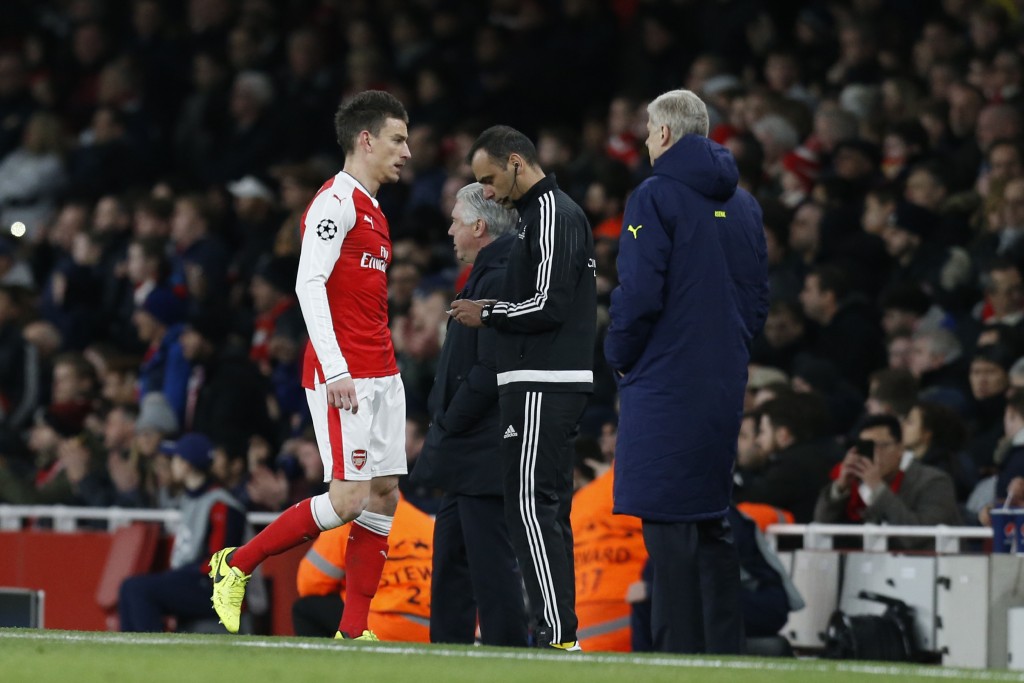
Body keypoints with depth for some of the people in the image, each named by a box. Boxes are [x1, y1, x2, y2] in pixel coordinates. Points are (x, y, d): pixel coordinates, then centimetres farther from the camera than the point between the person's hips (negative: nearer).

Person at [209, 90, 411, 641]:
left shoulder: (370, 211, 20)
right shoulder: (336, 201, -9)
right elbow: (309, 284, -18)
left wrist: (380, 375, 18)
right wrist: (336, 369, -24)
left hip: (380, 375, 9)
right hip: (341, 375, -9)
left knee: (384, 495, 3)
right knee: (350, 497, -13)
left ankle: (353, 631, 5)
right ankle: (237, 565, 1)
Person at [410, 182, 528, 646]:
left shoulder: (498, 282, -16)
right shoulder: (488, 277, 17)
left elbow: (490, 372, -22)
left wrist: (449, 424, -14)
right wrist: (443, 426, 16)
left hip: (485, 450, -11)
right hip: (471, 454, 11)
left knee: (492, 562, -9)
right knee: (450, 556, 15)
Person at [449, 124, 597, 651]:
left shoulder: (552, 214, -12)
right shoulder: (539, 213, 21)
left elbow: (549, 304, -20)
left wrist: (487, 314, -7)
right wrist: (494, 312, 13)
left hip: (544, 387, -11)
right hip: (544, 384, 11)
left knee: (531, 505, -12)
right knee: (547, 509, 11)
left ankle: (556, 633, -15)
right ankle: (561, 635, 12)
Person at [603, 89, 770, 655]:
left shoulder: (657, 196, -9)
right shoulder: (743, 203, 13)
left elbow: (639, 293, -15)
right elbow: (759, 296, 15)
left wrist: (620, 356, 0)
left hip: (667, 381, -7)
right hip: (727, 384, 7)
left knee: (669, 524, -6)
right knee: (714, 523, 12)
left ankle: (681, 652, -9)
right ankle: (725, 650, 10)